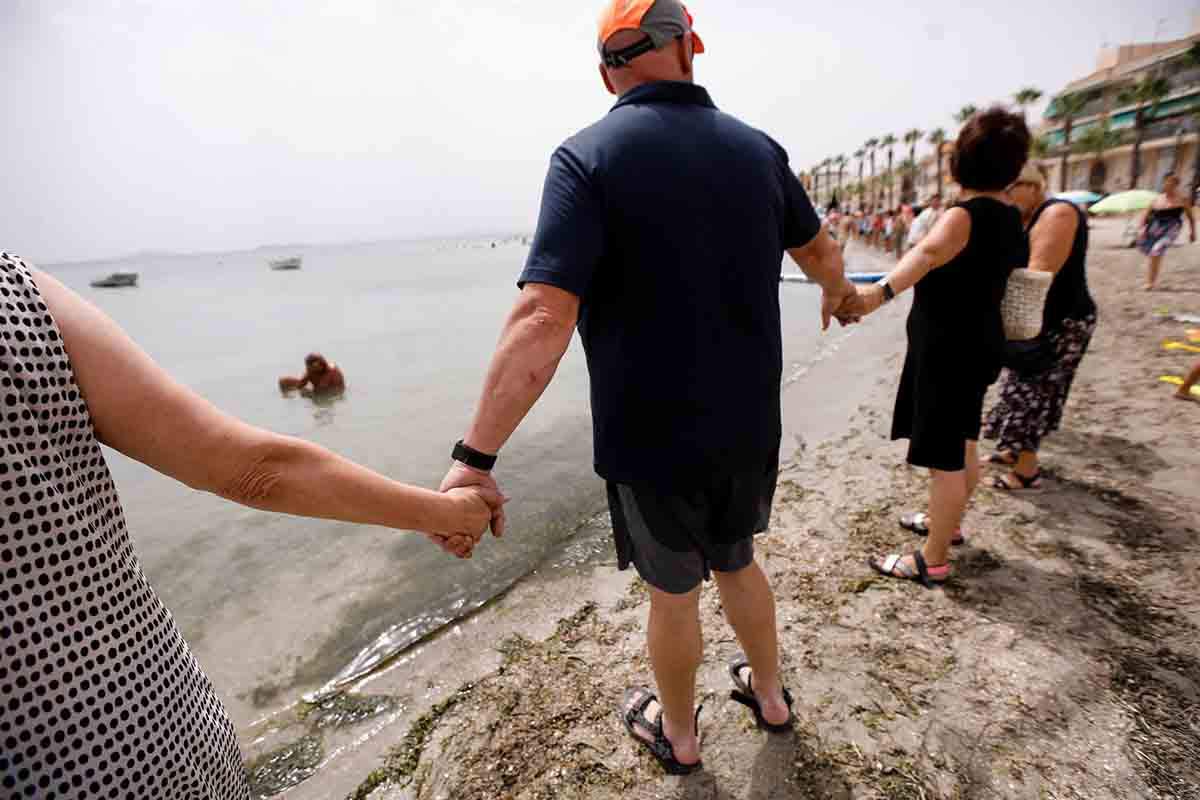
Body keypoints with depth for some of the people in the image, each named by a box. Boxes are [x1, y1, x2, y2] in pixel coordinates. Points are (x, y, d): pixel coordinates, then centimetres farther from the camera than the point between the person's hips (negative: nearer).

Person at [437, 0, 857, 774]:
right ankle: (770, 691, 50)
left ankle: (678, 733, 43)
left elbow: (543, 321, -26)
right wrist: (840, 294, 41)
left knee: (674, 590, 18)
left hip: (655, 438, -4)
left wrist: (475, 458, -23)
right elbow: (822, 251, 19)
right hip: (750, 428, 5)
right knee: (737, 561, 28)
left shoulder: (589, 157, -14)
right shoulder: (758, 149, 2)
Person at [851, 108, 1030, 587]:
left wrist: (881, 291, -59)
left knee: (944, 457, -3)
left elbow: (927, 253, -43)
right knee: (961, 446, 22)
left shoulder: (965, 214, -20)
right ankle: (947, 525, 41)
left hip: (949, 348, -10)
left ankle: (933, 561, 8)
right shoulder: (1009, 216, 9)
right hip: (978, 342, 10)